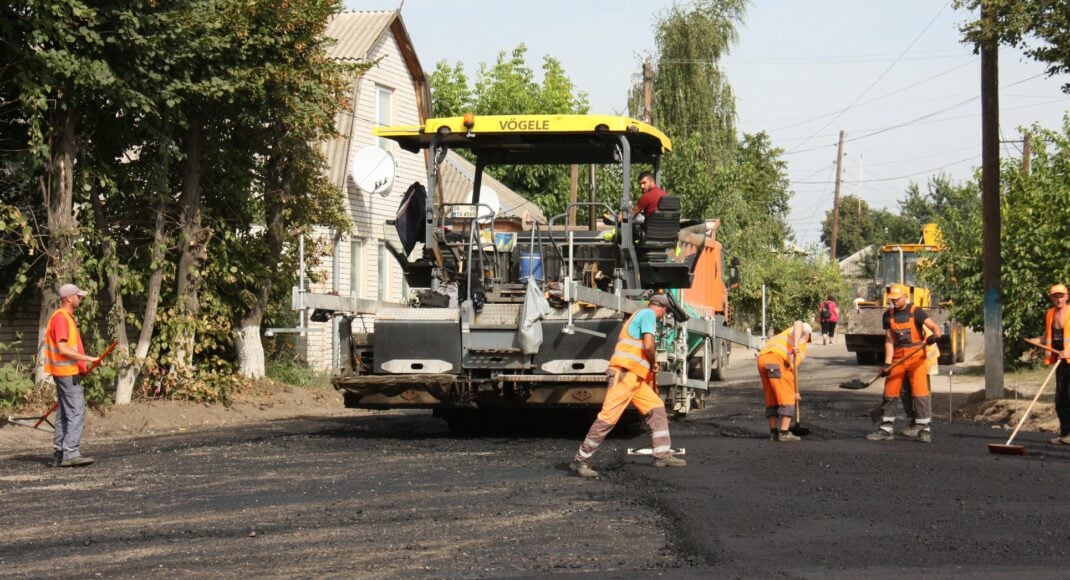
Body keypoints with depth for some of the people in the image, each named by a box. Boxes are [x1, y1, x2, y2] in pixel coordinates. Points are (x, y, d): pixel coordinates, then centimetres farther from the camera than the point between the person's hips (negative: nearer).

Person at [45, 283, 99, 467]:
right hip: (67, 373, -11)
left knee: (64, 414, 11)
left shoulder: (67, 317, 17)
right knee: (76, 412, -12)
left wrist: (82, 363, 20)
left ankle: (59, 455, 14)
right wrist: (88, 359, -22)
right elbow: (63, 349, -22)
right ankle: (71, 453, -15)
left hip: (69, 373, 11)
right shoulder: (61, 318, -15)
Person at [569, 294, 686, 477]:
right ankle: (580, 460, -9)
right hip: (625, 372, -10)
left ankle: (663, 455, 11)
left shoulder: (640, 314, 26)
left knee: (656, 408, 11)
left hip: (635, 376, 10)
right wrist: (653, 364, 1)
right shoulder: (648, 314, -3)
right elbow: (648, 345, -16)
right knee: (609, 417, -12)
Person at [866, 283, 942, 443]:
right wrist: (887, 363, -6)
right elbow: (889, 340, 4)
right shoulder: (888, 315, 5)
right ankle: (886, 429, 13)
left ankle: (925, 430, -6)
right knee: (889, 394, 5)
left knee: (920, 393, -9)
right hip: (897, 358, 4)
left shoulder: (916, 312, -6)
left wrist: (935, 335, -39)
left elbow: (934, 326, -15)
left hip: (916, 358, -4)